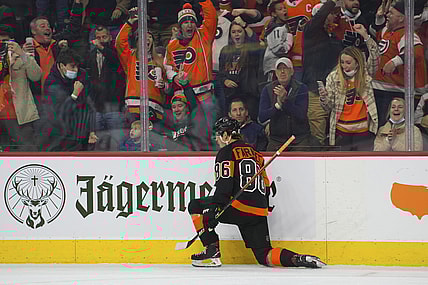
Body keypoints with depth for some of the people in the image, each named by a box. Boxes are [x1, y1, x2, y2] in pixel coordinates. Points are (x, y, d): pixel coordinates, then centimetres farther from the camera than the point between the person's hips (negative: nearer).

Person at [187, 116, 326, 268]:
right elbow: (265, 185, 25)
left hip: (238, 208, -7)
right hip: (259, 212, 7)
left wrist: (213, 211, -18)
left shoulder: (226, 152, -1)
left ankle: (212, 251, 1)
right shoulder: (255, 153, 23)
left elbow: (224, 184, -13)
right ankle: (298, 259, -16)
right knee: (264, 256, 10)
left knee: (196, 206, 10)